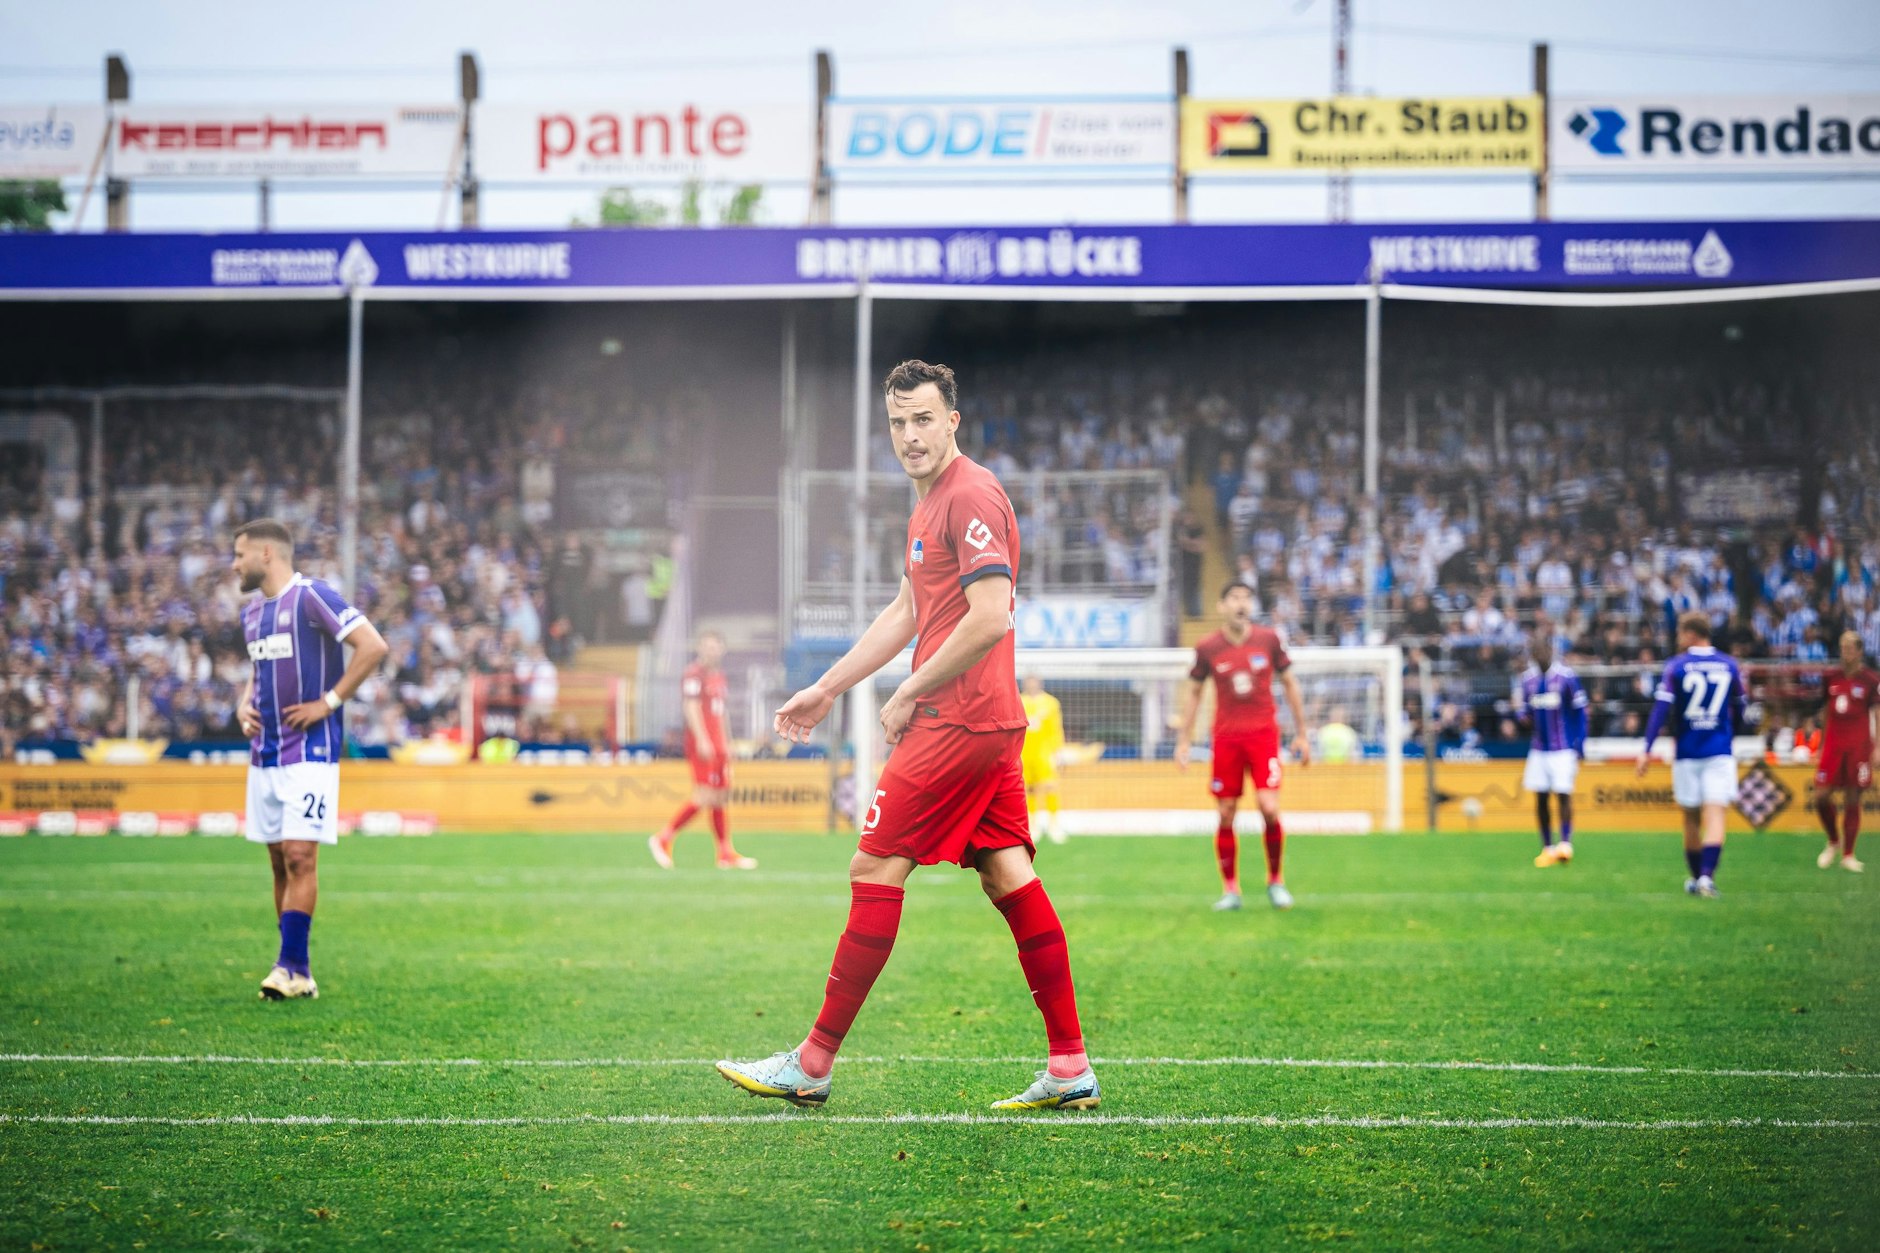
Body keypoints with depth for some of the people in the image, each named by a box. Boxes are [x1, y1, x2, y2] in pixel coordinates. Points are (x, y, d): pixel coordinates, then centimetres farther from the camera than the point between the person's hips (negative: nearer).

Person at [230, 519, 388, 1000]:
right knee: (280, 862, 7)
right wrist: (244, 704, 9)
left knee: (300, 856, -13)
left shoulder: (312, 598, -11)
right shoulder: (251, 613, 15)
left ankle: (290, 965, -11)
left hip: (310, 751, -8)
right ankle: (298, 972, 11)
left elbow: (374, 645, -18)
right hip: (264, 755, 8)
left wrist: (329, 702, -16)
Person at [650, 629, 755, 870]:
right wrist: (702, 740, -23)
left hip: (718, 747, 9)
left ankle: (727, 854, 7)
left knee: (721, 798, 7)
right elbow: (691, 708, -16)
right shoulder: (694, 674, -8)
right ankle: (663, 839, -6)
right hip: (702, 745, -9)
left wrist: (727, 745, 23)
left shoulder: (718, 676, 21)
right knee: (705, 797, -14)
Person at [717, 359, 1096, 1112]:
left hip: (957, 721, -10)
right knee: (1008, 878, 6)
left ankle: (812, 1066, -2)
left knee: (875, 870, -6)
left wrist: (907, 698, -14)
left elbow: (990, 619, -21)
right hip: (990, 721, 10)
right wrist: (826, 689, 27)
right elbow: (906, 613, 28)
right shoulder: (931, 502, 20)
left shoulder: (970, 497, -13)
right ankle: (1071, 1069, 3)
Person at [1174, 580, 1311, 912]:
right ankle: (1230, 890, 11)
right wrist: (1183, 739, 8)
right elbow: (1192, 691, 12)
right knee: (1226, 815, -1)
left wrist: (1301, 734, 10)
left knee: (1269, 809, -13)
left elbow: (1290, 683, 11)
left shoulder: (1269, 640, 1)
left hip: (1263, 734, 0)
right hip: (1225, 738, 0)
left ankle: (1276, 881, 6)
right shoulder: (1207, 648, 0)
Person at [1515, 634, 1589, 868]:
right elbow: (1521, 708, 15)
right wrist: (1524, 717, -10)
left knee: (1563, 794, -12)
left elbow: (1579, 712, -3)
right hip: (1538, 749, 4)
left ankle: (1566, 844, -9)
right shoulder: (1526, 679, 5)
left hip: (1563, 749, -4)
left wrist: (1578, 745, -8)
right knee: (1540, 798, 3)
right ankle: (1547, 848, 10)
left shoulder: (1566, 677, -7)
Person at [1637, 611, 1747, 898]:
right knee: (1715, 815, -7)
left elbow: (1661, 708, -10)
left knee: (1691, 818, 12)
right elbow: (1739, 710, 14)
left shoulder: (1676, 666, -3)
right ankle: (1707, 876, -24)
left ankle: (1696, 877, 22)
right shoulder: (1730, 666, 5)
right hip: (1720, 752, 1)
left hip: (1687, 752, -1)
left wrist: (1647, 750, -10)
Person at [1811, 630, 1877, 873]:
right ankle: (1833, 842, 20)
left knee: (1852, 800, 0)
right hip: (1833, 743, 4)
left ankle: (1847, 855, 7)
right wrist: (1821, 745, 17)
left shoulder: (1871, 680, -3)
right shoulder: (1832, 677, 10)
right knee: (1821, 796, -4)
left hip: (1858, 747, -4)